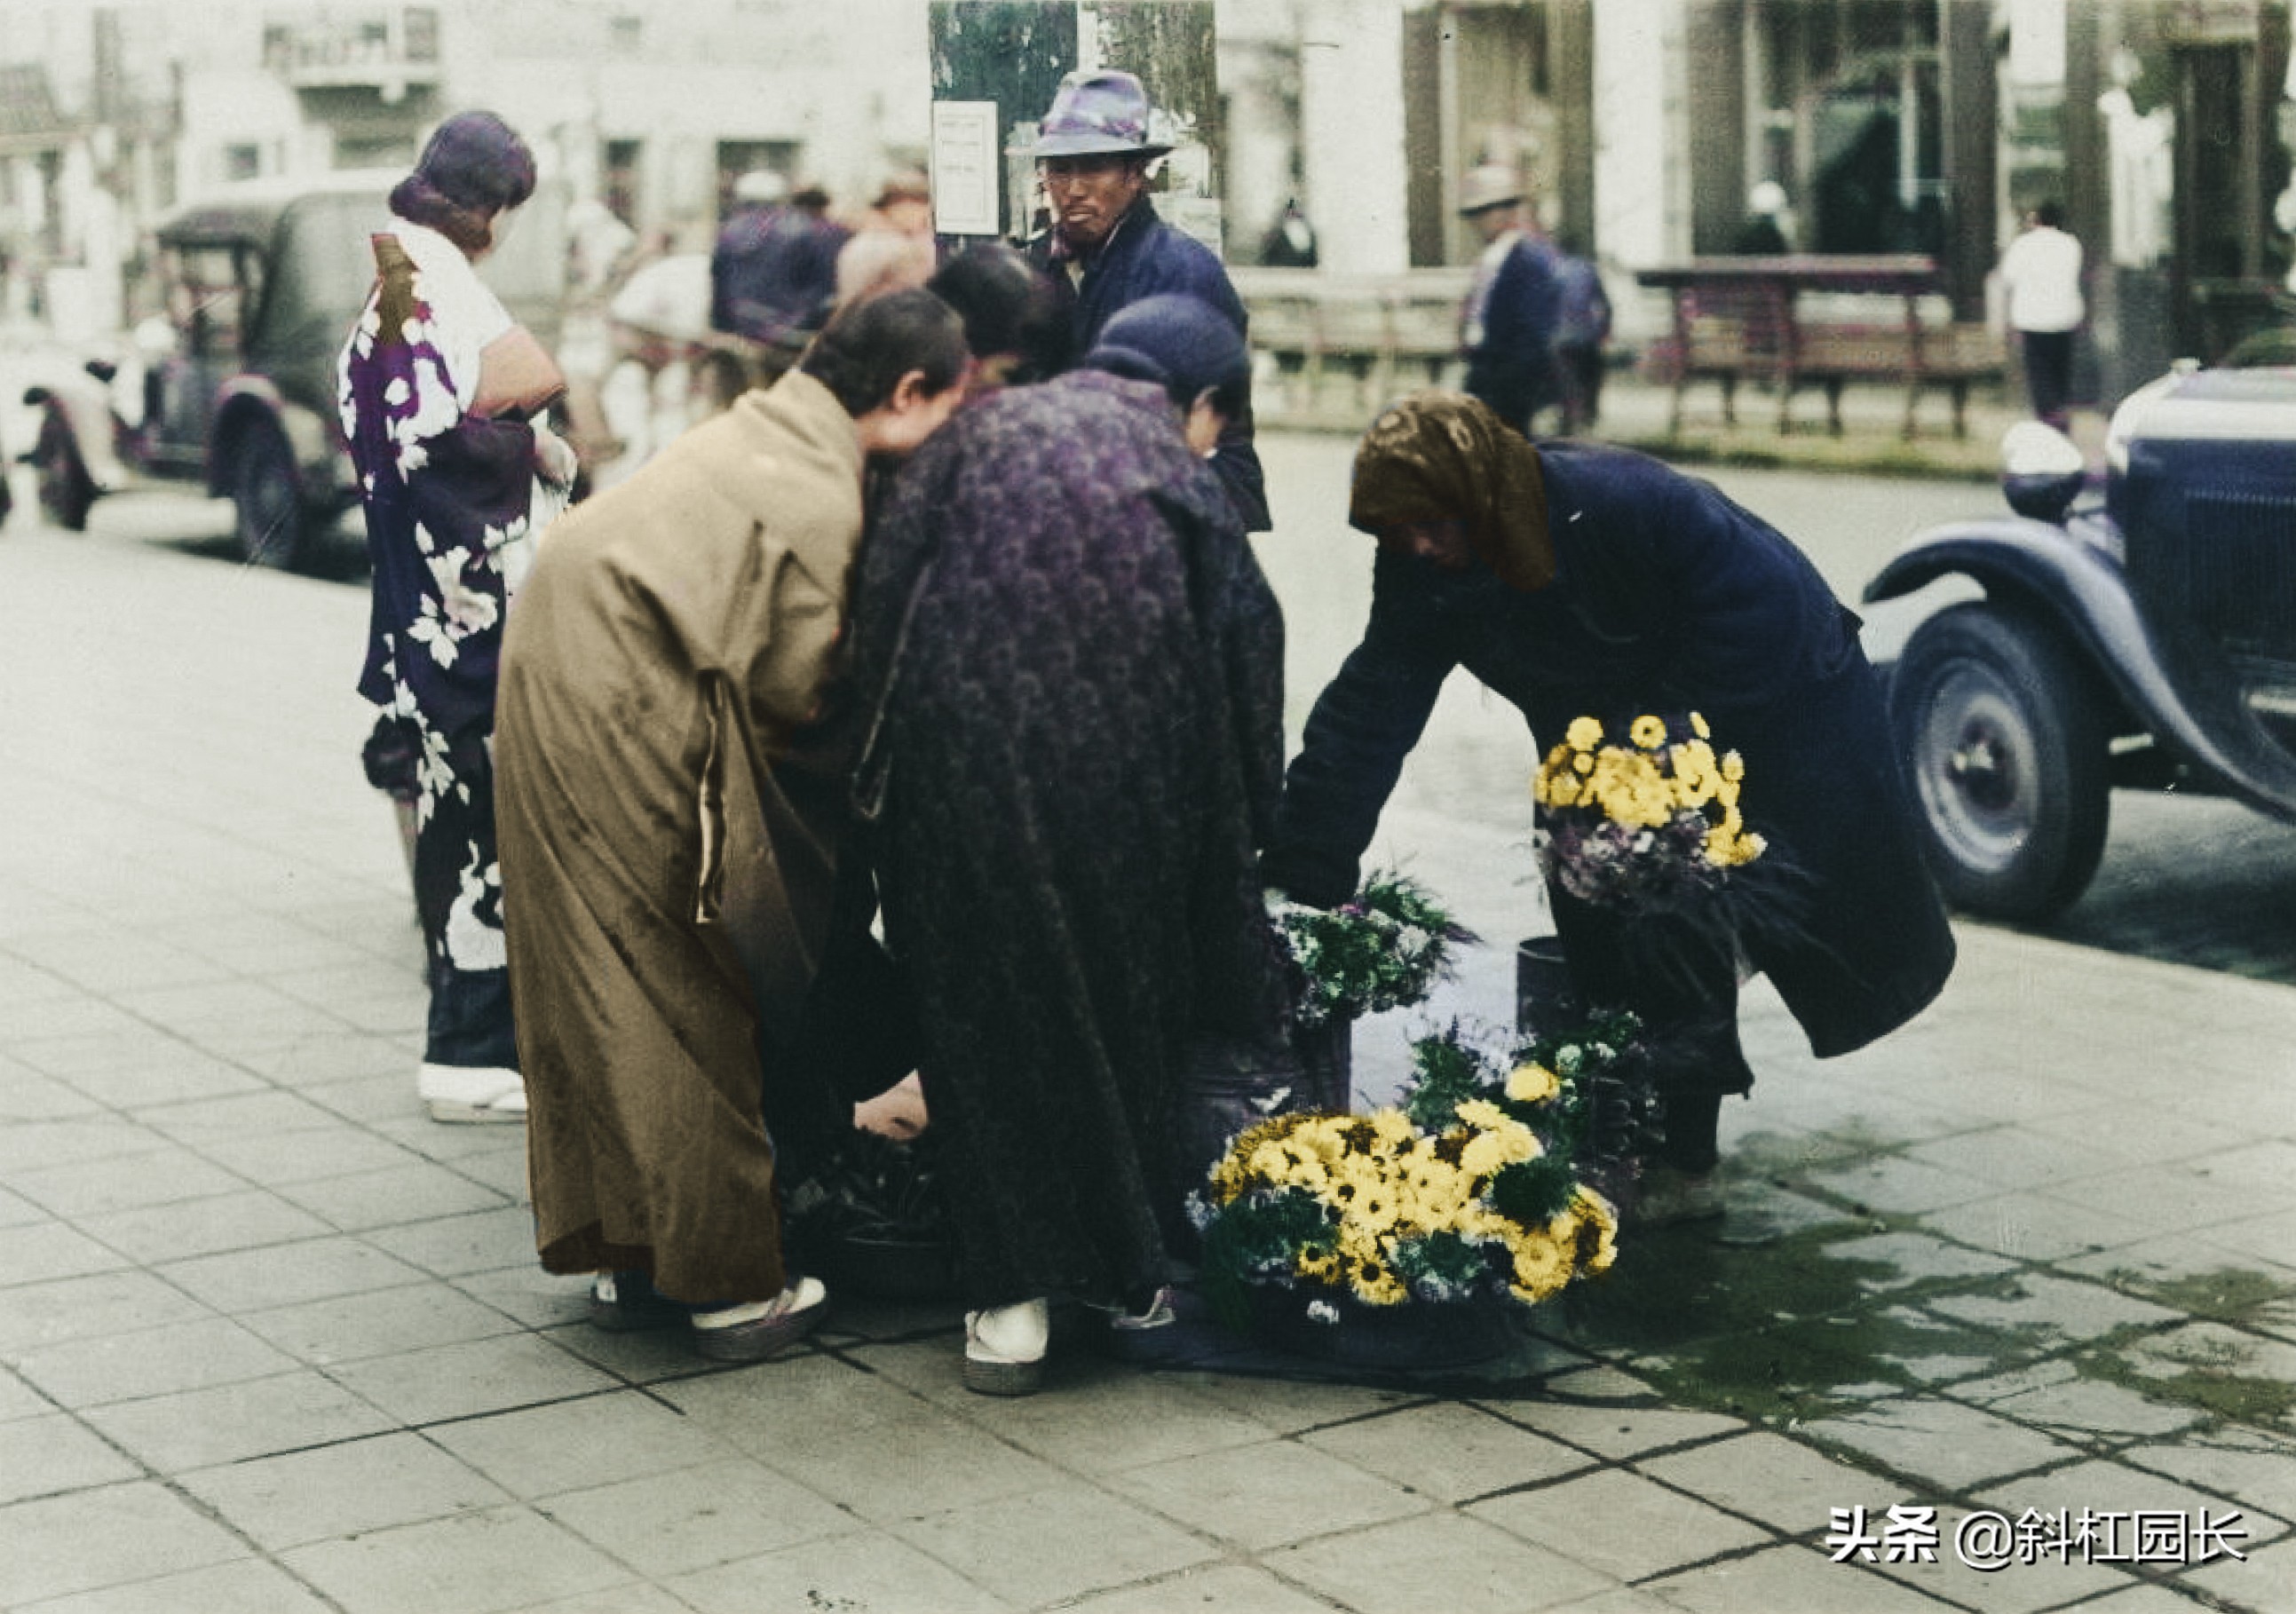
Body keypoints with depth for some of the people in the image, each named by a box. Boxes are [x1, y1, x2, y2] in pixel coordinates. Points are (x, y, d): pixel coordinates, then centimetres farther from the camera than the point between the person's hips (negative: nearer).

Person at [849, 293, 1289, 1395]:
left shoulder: (983, 431, 12)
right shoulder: (1186, 487, 11)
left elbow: (881, 592, 0)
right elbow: (1247, 690, 11)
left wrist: (889, 724, 8)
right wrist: (1246, 843, 20)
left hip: (958, 760, 0)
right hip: (1122, 782, 0)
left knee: (986, 1018, 12)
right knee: (1120, 1004, 19)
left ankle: (1014, 1300, 12)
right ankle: (1131, 1269, 29)